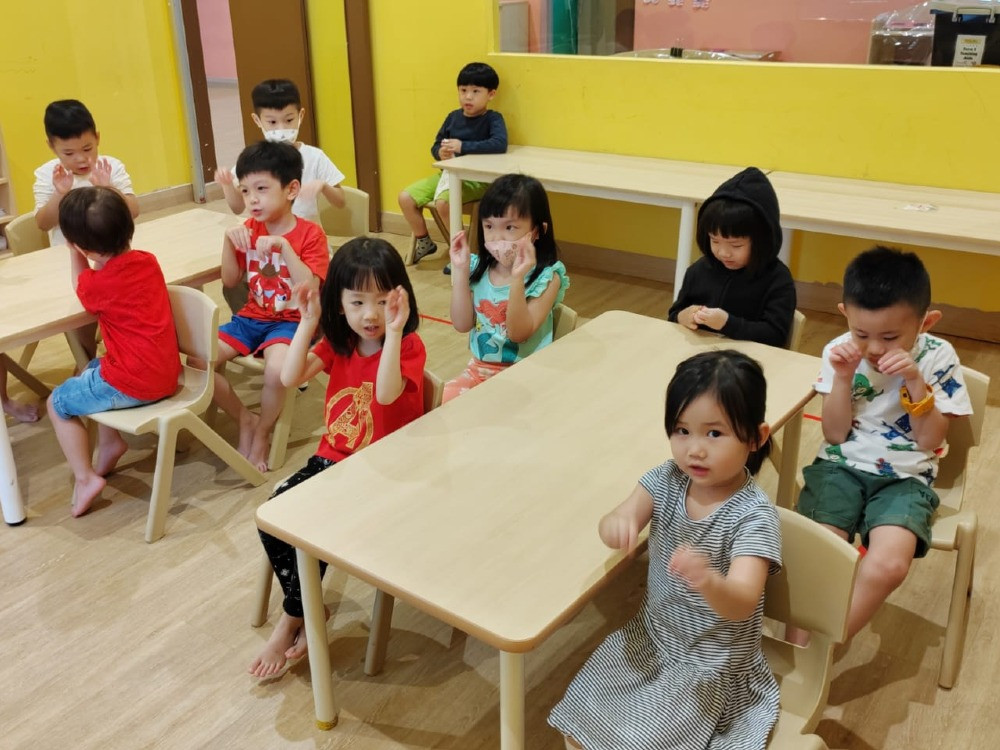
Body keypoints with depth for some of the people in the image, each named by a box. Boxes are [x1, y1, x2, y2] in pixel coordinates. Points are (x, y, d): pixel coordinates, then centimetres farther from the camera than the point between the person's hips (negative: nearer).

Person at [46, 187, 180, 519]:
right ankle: (111, 442, 33)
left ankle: (85, 479, 10)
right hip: (167, 375, 8)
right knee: (89, 372, 32)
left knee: (58, 404, 16)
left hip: (132, 385, -7)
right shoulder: (148, 260, -2)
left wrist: (74, 250, 9)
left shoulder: (97, 285, -18)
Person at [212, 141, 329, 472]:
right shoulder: (249, 229, 4)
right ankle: (245, 419, 6)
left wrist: (283, 245, -30)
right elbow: (230, 281, 5)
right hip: (252, 317, 6)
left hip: (291, 321, -5)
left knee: (276, 371, -35)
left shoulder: (310, 234, -10)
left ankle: (262, 433, -5)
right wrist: (229, 240, -10)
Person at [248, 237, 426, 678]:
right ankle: (306, 613, 8)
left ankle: (294, 618, 6)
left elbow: (387, 393, -34)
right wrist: (308, 323, -14)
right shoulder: (338, 342, 4)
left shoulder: (409, 347, -14)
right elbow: (290, 378, -9)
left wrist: (393, 331, -38)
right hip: (332, 458, 6)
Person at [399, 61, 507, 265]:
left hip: (477, 179, -7)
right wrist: (440, 153, -11)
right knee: (406, 197, -5)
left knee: (443, 202, -33)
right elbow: (435, 146, 15)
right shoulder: (453, 117, 8)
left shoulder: (493, 119, -10)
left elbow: (500, 144, -29)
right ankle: (423, 242, 17)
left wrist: (462, 146, -30)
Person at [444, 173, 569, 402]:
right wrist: (460, 270, -11)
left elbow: (519, 333, -19)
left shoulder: (546, 277, -12)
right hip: (479, 368, 5)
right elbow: (462, 324, -4)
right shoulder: (478, 268, 0)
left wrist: (517, 278, -31)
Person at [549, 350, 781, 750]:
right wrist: (617, 523, -42)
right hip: (649, 637, 5)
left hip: (711, 664, -5)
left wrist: (708, 580, -56)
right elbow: (619, 521, -16)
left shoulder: (754, 515, -23)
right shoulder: (667, 480, -8)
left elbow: (742, 603, -33)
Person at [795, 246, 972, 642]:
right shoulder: (840, 352, -3)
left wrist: (916, 383, -19)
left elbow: (930, 441, -5)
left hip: (904, 478, -1)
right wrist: (843, 377, -15)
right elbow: (835, 435, -1)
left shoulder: (937, 358, -6)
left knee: (889, 563, -28)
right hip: (841, 466, 1)